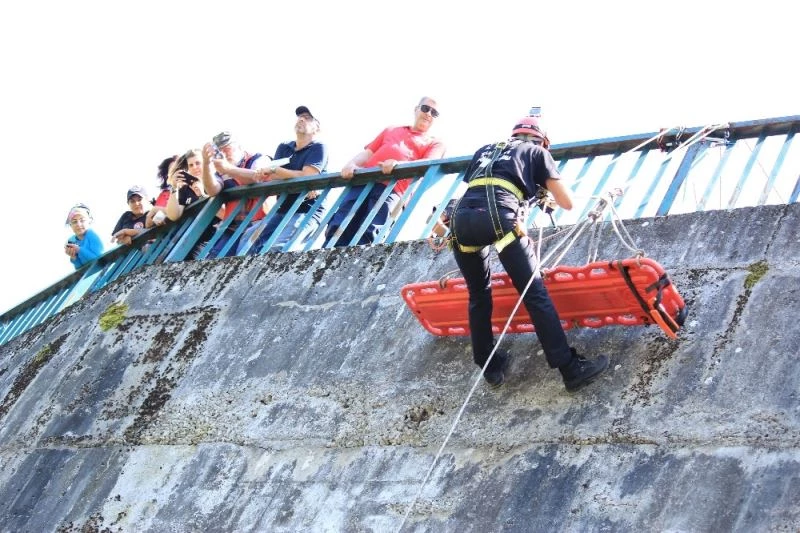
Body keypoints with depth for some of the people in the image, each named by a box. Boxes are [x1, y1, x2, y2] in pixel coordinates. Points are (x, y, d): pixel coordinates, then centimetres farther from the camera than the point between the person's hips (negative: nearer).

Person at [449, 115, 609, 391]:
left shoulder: (484, 151, 36)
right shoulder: (537, 152, 26)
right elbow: (567, 203, 23)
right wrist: (549, 199, 46)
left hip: (461, 218, 4)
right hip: (500, 218, -4)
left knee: (478, 296, 21)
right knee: (535, 293, -2)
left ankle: (490, 367, 27)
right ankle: (571, 369, -3)